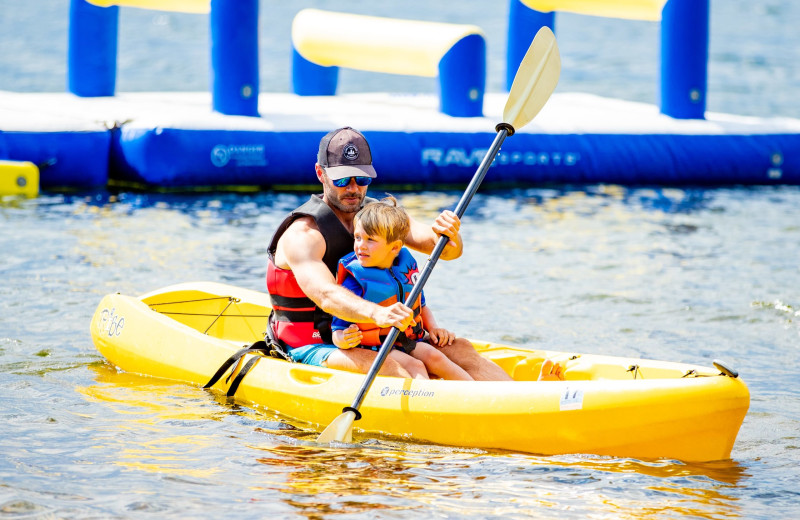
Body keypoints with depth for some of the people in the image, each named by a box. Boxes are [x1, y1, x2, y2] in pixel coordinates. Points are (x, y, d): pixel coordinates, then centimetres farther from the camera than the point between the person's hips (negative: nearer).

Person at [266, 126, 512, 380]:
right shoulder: (303, 234, -14)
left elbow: (448, 251, -3)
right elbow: (325, 295, -33)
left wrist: (448, 234, -28)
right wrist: (377, 314, -52)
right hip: (313, 350, -8)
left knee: (459, 349, -8)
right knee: (388, 367, -35)